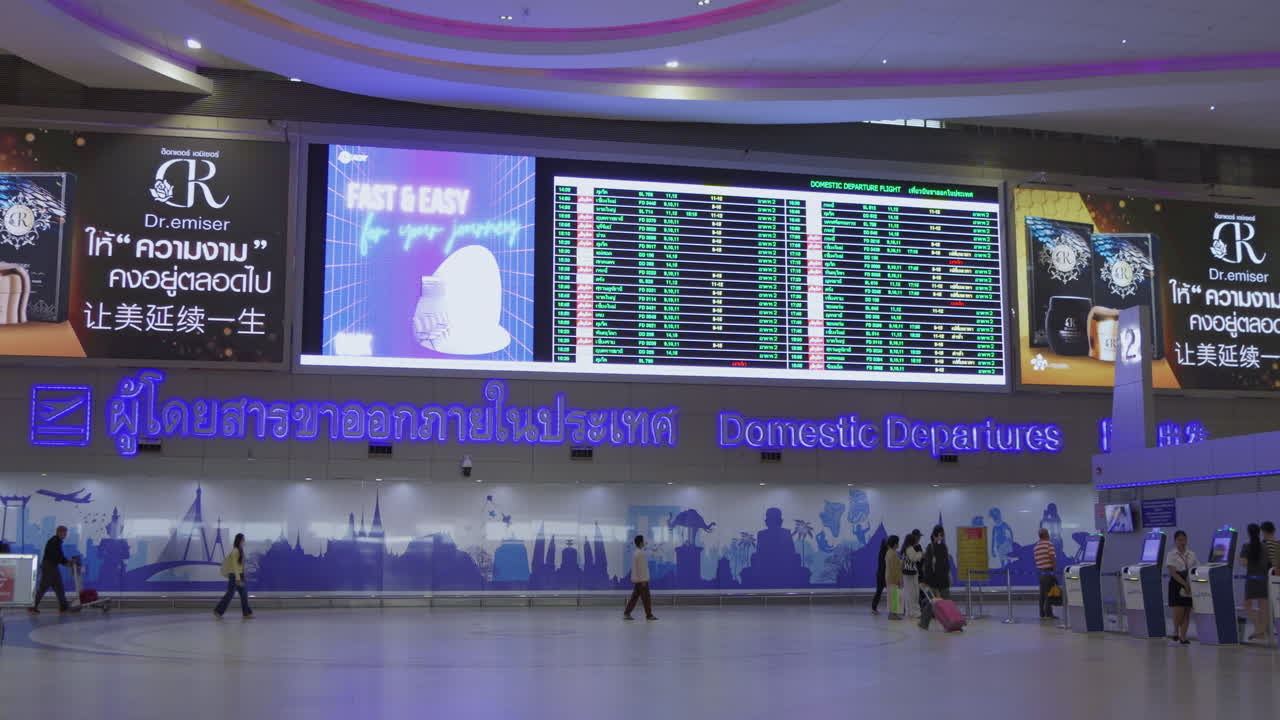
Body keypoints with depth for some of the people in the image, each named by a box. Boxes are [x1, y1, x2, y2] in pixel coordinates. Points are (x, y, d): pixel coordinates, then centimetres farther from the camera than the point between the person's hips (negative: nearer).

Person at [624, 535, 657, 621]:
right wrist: (643, 580, -19)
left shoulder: (634, 552, 11)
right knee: (646, 598, 0)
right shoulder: (640, 553, -18)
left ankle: (626, 614, 6)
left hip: (636, 579, 9)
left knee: (635, 596, 9)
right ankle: (649, 615, 7)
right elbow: (641, 568, -20)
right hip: (641, 579, -9)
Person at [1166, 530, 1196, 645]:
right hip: (1177, 585, -4)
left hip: (1190, 586, 4)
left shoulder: (1191, 555, 10)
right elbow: (1173, 573, -12)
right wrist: (1185, 584, -21)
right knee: (1178, 610, -11)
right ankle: (1175, 631, 14)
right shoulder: (1172, 555, -3)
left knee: (1187, 611, 1)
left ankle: (1183, 636, 8)